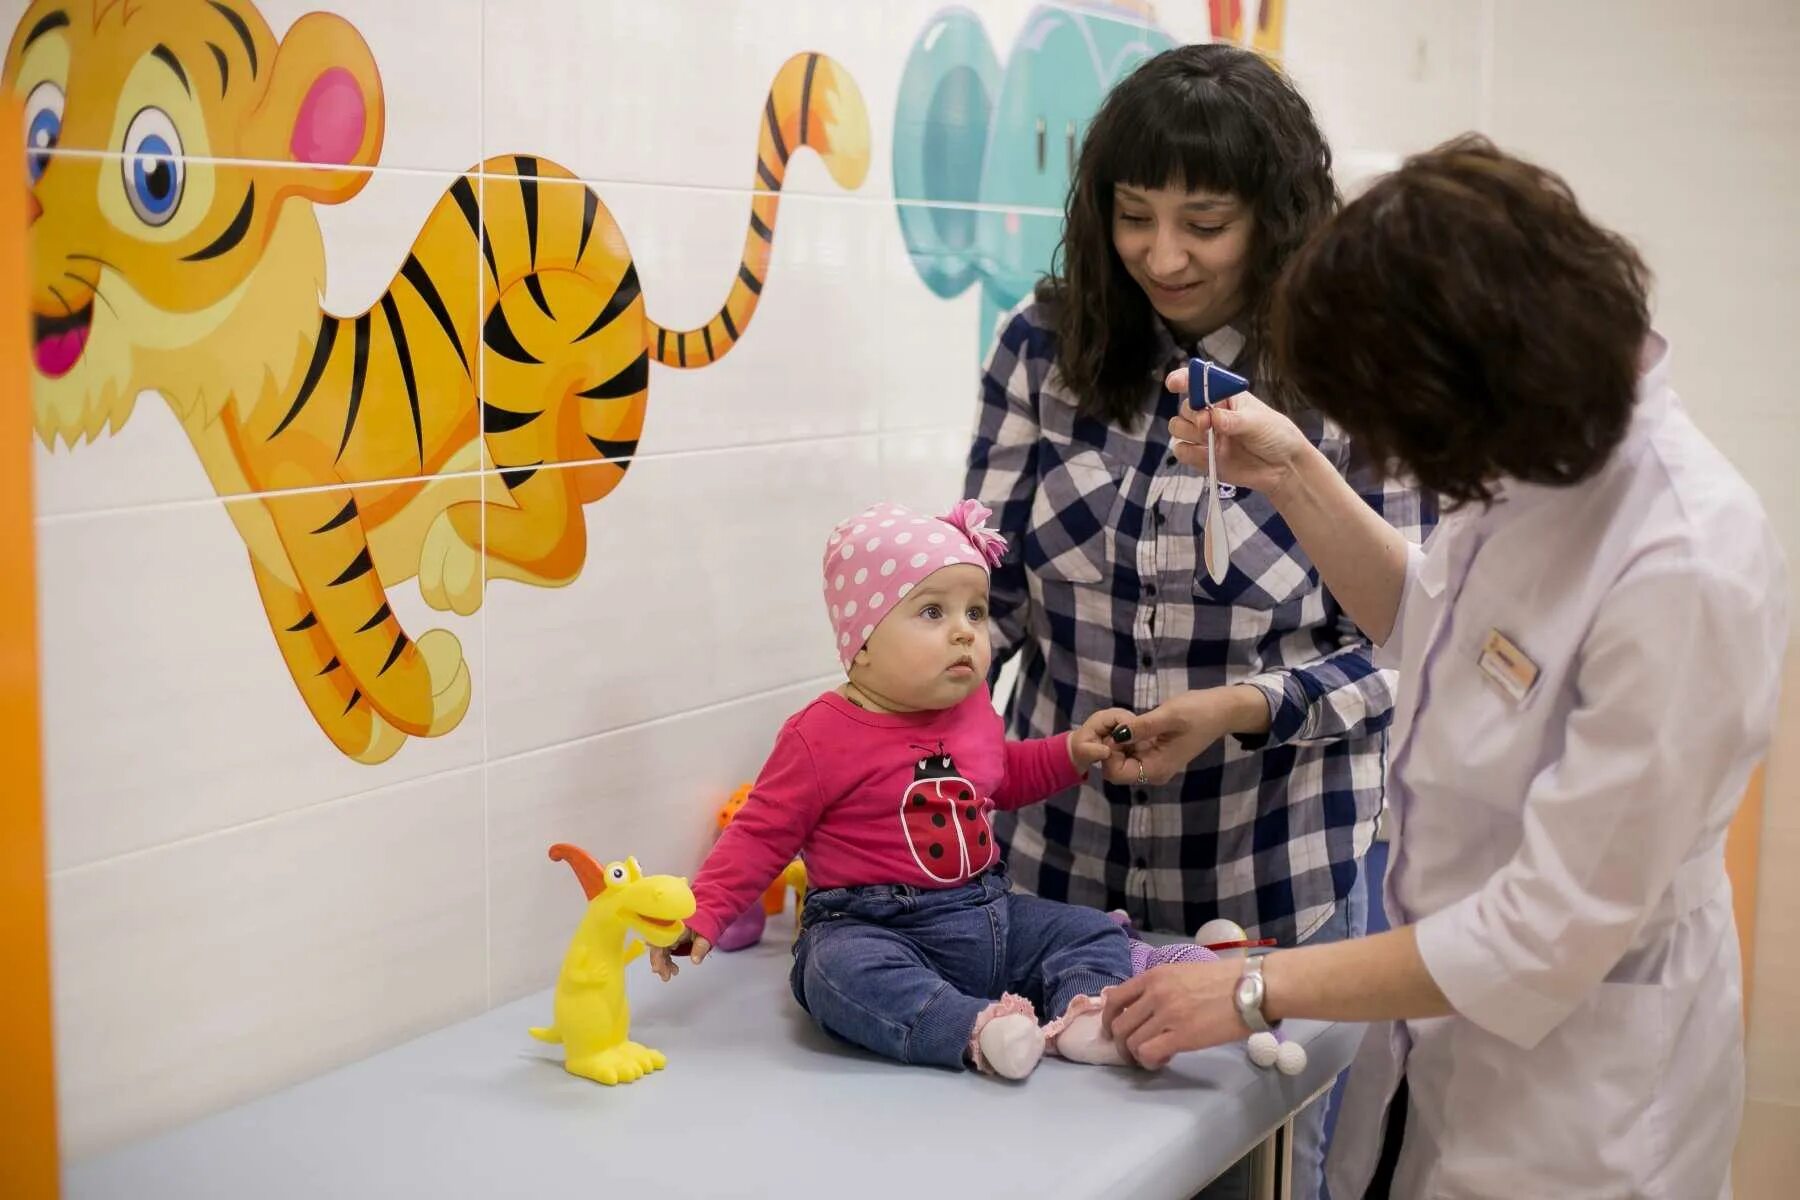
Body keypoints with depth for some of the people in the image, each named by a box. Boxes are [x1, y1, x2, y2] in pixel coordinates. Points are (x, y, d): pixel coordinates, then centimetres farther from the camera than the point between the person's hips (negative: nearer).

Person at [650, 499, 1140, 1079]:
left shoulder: (971, 707, 10)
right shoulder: (822, 737, -11)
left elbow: (1003, 774, 31)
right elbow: (761, 836, -6)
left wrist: (1071, 752, 15)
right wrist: (701, 913, -16)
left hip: (990, 916, 7)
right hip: (876, 926, -6)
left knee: (1096, 933, -3)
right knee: (842, 969, -38)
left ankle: (1085, 1014, -28)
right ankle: (976, 1030, -50)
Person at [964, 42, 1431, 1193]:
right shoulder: (1047, 346, -4)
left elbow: (1396, 650, -9)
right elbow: (985, 580, 1)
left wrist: (1241, 707, -26)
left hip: (1279, 876, -2)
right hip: (1059, 851, 3)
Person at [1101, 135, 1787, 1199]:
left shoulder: (1689, 573, -31)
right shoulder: (1541, 460, -7)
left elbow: (1551, 932, -26)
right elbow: (1428, 624, 15)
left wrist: (1257, 992, -18)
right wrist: (1293, 474, 1)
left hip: (1571, 1111, -7)